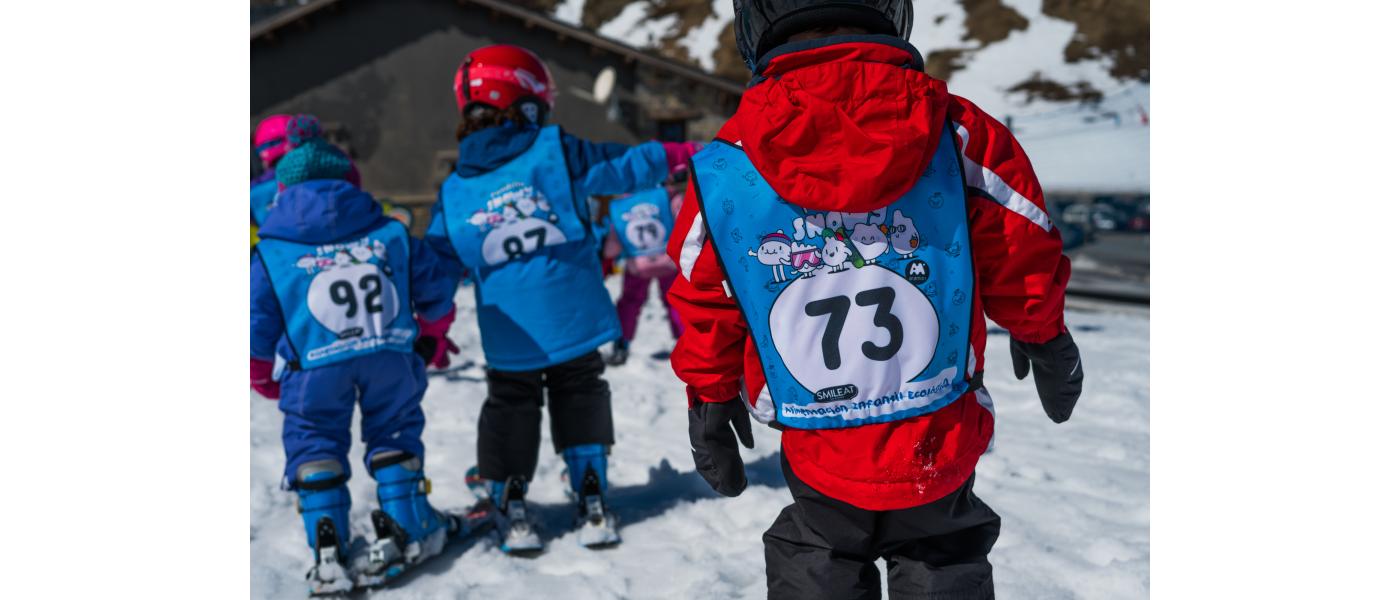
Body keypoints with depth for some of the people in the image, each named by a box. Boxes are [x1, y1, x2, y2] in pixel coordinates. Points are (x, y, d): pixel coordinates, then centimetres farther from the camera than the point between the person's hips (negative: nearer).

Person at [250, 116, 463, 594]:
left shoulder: (269, 253, 2)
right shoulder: (390, 232, 6)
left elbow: (257, 326, 3)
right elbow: (435, 289, 12)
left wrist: (264, 379, 21)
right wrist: (432, 337, 30)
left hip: (314, 370, -1)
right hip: (393, 356, 2)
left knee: (314, 446, 12)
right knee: (394, 434, 19)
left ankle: (329, 551, 5)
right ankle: (406, 531, 18)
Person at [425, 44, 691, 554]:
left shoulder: (453, 191, 3)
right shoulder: (557, 152, -7)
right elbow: (624, 167, -2)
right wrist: (676, 154, 12)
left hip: (509, 341, 2)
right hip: (574, 322, -1)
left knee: (509, 411, 17)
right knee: (580, 401, 15)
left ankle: (509, 507, 20)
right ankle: (592, 504, 19)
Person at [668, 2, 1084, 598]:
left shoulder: (724, 172, -16)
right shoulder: (961, 140, -16)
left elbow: (709, 318, -2)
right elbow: (1023, 270, -2)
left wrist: (710, 402, 17)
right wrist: (1046, 341, 20)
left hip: (819, 470, 0)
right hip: (942, 461, 0)